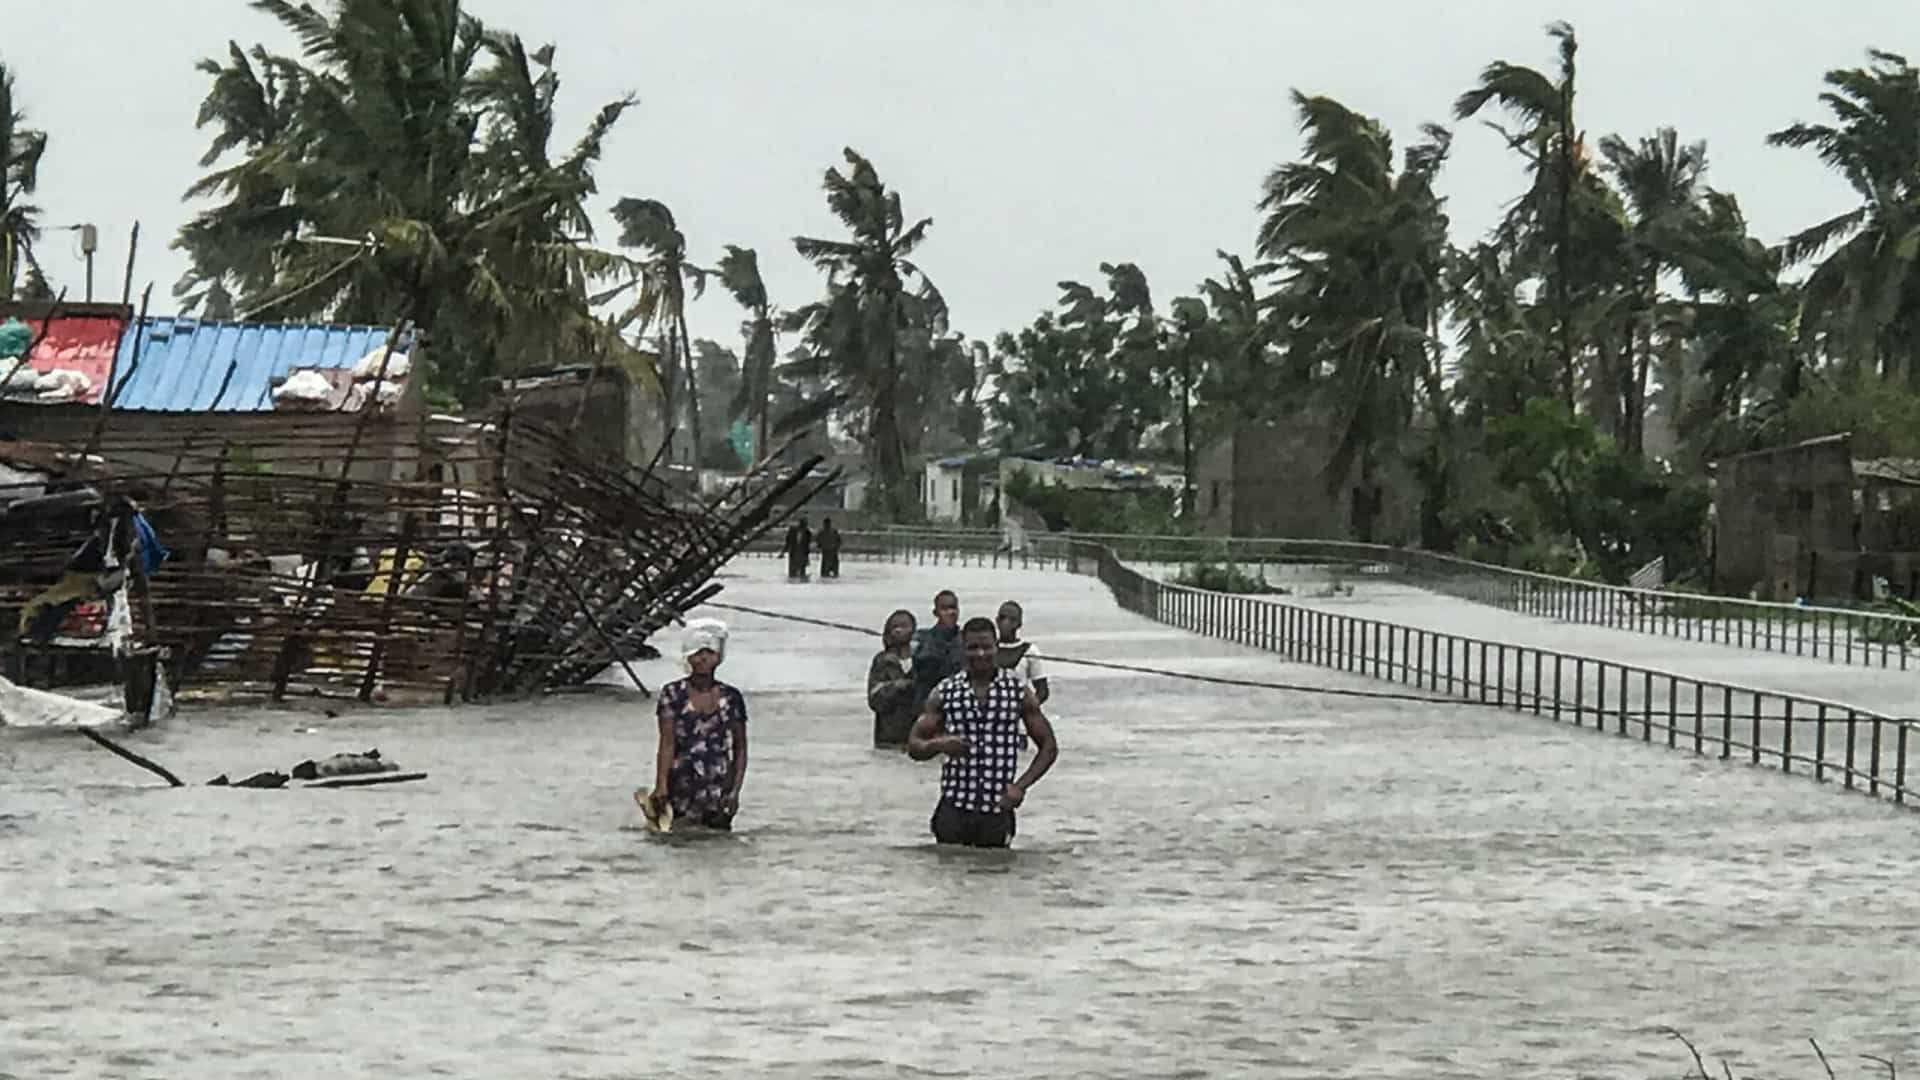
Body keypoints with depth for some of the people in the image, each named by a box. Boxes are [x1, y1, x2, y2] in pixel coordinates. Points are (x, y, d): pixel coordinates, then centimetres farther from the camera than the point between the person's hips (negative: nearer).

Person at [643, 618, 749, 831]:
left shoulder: (731, 698, 4)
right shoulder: (672, 694, -1)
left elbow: (740, 750, 8)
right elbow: (667, 744, -8)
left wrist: (735, 791, -3)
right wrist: (661, 786, -19)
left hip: (719, 790, 2)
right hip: (681, 787, -2)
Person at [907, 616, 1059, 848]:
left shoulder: (1019, 692, 3)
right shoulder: (945, 693, 4)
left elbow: (1048, 747, 8)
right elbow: (914, 746, 7)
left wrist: (1021, 786, -5)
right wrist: (939, 744, -16)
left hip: (998, 811, 0)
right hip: (954, 809, 1)